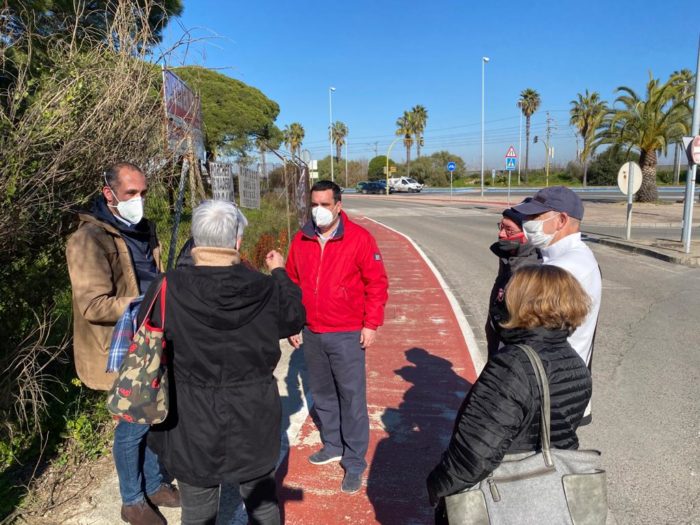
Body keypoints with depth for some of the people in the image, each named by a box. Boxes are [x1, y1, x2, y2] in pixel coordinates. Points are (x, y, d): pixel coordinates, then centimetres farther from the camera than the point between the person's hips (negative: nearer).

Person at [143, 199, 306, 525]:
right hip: (253, 419, 1)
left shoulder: (168, 290, -18)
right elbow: (293, 319, 6)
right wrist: (280, 274, 19)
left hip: (192, 423, -1)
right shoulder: (265, 288, -13)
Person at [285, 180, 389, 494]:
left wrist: (371, 325, -10)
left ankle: (354, 462, 16)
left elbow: (377, 283, -7)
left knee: (352, 398, 2)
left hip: (347, 335, -5)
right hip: (311, 335, 5)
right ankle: (332, 446, 37)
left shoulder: (359, 238, -9)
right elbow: (292, 284, 11)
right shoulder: (301, 241, 4)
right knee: (322, 395, 18)